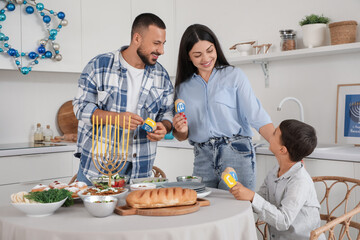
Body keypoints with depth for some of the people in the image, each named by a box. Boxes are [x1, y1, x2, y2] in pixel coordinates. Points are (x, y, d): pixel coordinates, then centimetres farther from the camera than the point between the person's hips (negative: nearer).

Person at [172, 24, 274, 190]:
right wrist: (181, 130, -7)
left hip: (236, 153, -2)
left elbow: (257, 117, -5)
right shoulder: (183, 87, 12)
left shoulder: (234, 75, 4)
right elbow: (181, 137, 16)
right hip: (203, 159, 3)